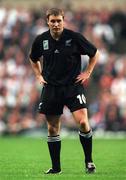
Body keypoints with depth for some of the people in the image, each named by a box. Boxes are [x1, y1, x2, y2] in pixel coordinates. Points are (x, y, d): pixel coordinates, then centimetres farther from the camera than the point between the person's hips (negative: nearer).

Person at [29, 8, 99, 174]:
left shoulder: (74, 37, -9)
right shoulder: (41, 40, 0)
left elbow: (95, 53, 6)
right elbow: (34, 59, 22)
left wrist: (87, 73, 1)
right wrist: (39, 76, 12)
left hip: (73, 85, -3)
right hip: (51, 88, 3)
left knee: (82, 122, -16)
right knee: (52, 128, 5)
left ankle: (89, 161, 2)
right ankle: (56, 167, 16)